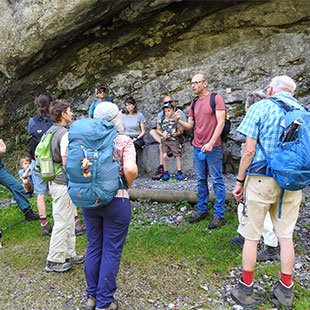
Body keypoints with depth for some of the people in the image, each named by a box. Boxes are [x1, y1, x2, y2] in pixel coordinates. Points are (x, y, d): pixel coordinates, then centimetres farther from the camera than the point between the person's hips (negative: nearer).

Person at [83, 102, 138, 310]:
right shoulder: (124, 141, -11)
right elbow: (131, 170, -23)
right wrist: (127, 185, -4)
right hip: (115, 201, -4)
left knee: (93, 247, 19)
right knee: (111, 251, 9)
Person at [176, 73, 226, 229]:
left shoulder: (216, 98, -5)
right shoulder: (194, 104, 14)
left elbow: (221, 122, -12)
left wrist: (211, 143, -20)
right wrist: (179, 121, -5)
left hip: (213, 147, -6)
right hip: (197, 148, 6)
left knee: (217, 181, 1)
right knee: (201, 180, 13)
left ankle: (219, 215, 8)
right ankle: (202, 210, 24)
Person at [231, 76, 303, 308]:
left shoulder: (260, 108, -5)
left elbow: (249, 150, -11)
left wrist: (240, 181, -4)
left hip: (261, 180, -4)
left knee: (251, 236, 6)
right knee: (286, 236, 14)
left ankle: (246, 290, 18)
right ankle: (286, 290, 27)